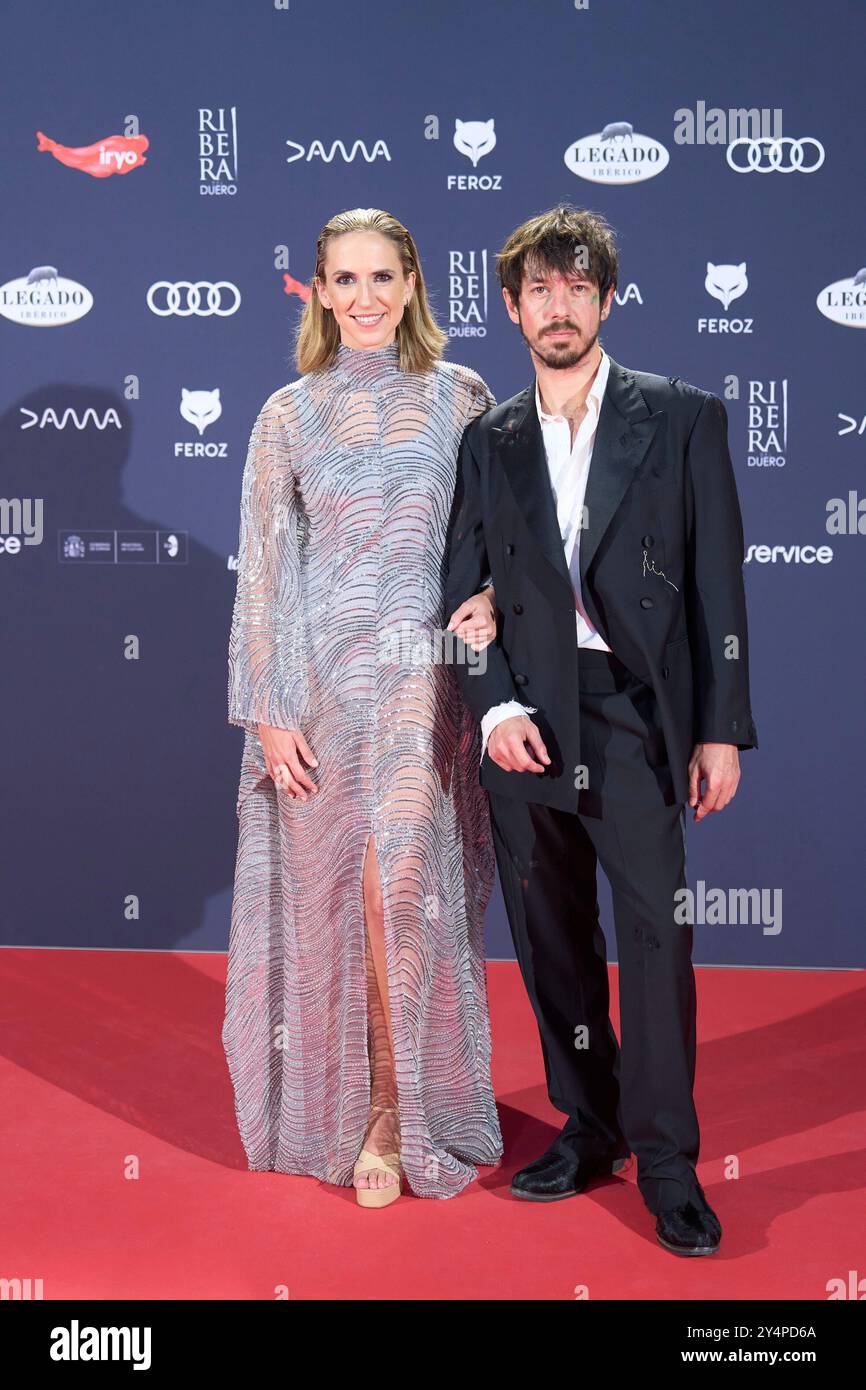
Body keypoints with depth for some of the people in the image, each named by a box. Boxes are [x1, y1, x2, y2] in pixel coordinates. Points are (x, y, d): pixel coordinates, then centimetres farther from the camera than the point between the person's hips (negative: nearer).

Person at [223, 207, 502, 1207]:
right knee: (331, 888, 6)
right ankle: (341, 1098, 23)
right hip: (321, 667, 1)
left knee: (402, 879, -11)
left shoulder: (461, 396, 6)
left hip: (423, 671, -1)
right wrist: (267, 712, -3)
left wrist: (493, 597, -11)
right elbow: (264, 567, 3)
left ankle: (394, 1112, 5)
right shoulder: (288, 415, 5)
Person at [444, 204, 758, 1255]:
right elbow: (464, 588, 10)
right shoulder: (489, 441, 12)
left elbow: (717, 577, 0)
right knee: (553, 941, 10)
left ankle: (666, 1159, 5)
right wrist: (493, 706, -6)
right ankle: (590, 1128, 25)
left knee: (656, 929, -8)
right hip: (525, 722, 3)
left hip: (637, 713, -3)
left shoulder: (682, 417, 4)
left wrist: (722, 727, -5)